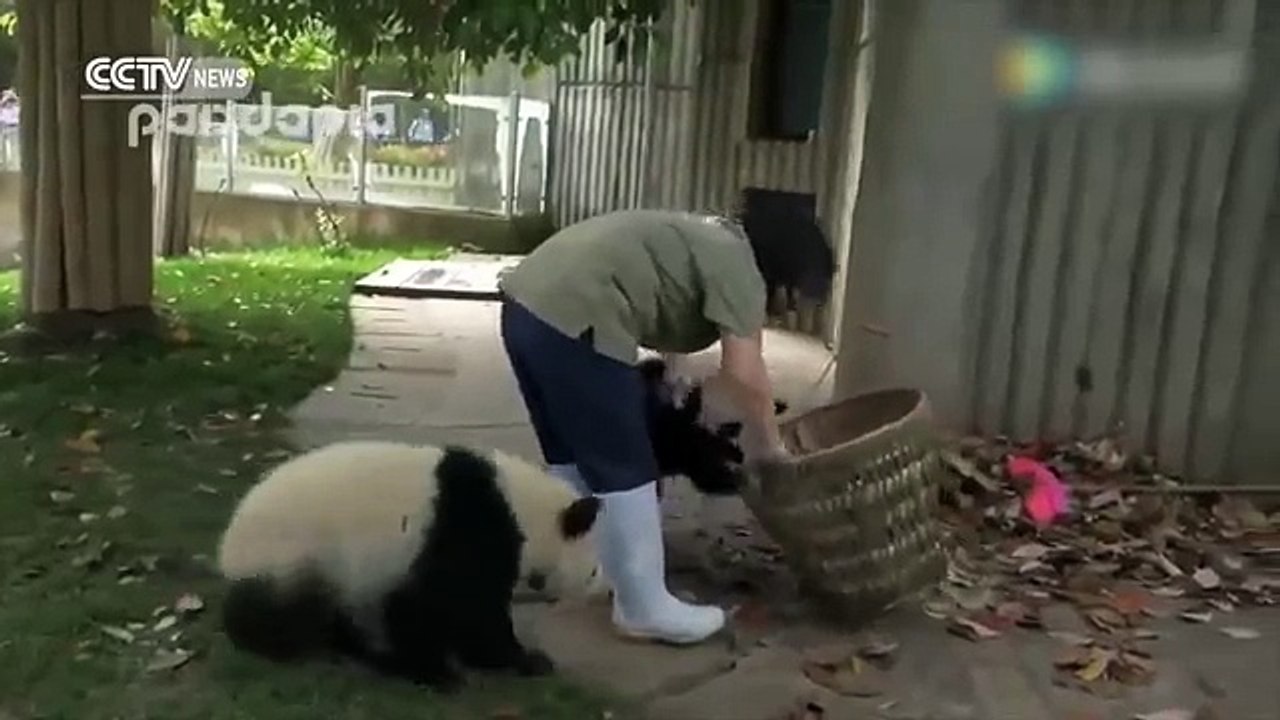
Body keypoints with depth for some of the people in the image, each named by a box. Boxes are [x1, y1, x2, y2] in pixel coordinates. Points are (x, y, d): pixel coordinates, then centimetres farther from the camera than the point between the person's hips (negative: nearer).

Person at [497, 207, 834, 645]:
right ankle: (645, 609, 14)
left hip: (526, 300, 10)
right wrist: (769, 448, 3)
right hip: (571, 319, -10)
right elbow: (744, 374, -10)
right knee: (624, 470, 2)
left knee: (570, 457, 24)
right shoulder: (737, 265, -3)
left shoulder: (707, 241, 25)